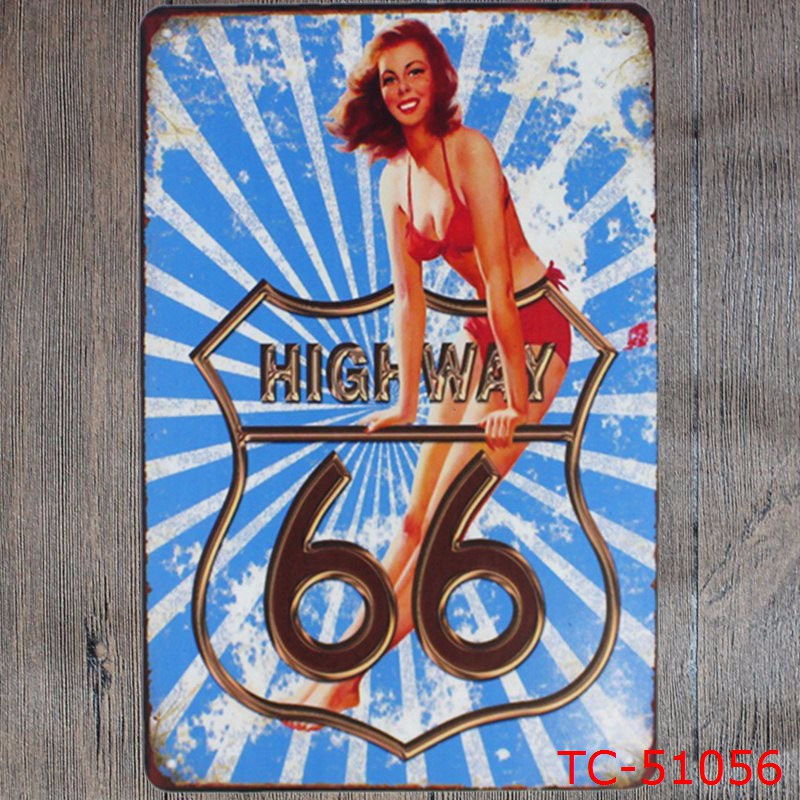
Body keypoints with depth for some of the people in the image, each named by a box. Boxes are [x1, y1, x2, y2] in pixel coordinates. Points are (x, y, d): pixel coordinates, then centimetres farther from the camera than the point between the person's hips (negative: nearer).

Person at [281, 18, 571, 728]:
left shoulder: (470, 149, -20)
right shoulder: (394, 179, 4)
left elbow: (498, 282, -21)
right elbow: (409, 298, 4)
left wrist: (516, 402, -19)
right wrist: (407, 403, 4)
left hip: (534, 330, -7)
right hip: (478, 334, 7)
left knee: (446, 519, -6)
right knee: (417, 519, 9)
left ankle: (345, 679, 3)